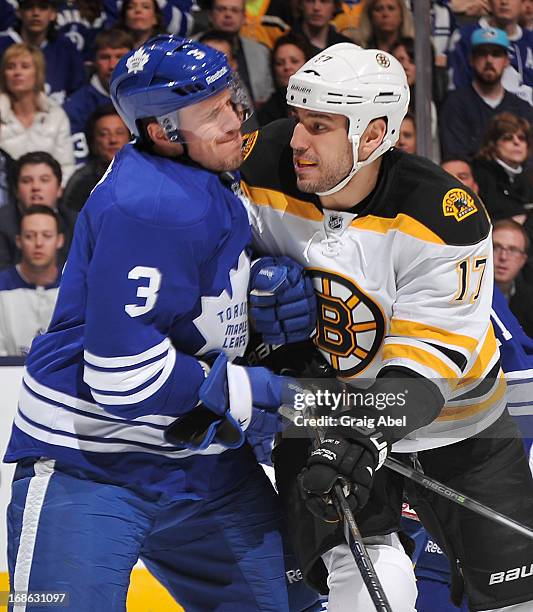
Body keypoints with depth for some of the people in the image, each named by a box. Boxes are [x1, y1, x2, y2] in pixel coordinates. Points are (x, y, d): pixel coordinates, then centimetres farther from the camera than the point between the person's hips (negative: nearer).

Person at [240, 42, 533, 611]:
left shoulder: (443, 217, -26)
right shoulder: (264, 169, -18)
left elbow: (427, 359, -28)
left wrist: (364, 434, -41)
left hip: (448, 416, 0)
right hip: (317, 415, 1)